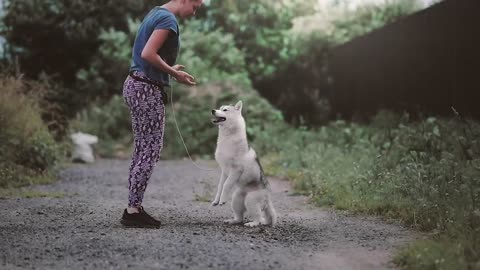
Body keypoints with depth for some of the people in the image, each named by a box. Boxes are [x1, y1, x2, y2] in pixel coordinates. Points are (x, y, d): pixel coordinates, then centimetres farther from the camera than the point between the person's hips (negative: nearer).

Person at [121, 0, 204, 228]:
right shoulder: (168, 19, -14)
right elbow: (148, 54, -22)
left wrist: (171, 71, 13)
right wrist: (174, 73, -11)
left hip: (136, 85, 10)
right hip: (147, 90, -10)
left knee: (142, 150, 12)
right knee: (150, 151, -6)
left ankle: (134, 207, 14)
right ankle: (133, 211, -4)